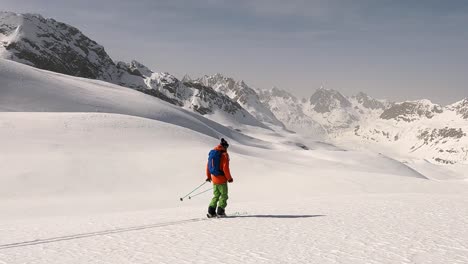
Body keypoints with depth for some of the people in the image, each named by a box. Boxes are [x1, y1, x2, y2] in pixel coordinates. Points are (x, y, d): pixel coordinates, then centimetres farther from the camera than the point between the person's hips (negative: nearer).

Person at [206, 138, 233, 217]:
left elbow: (208, 165, 11)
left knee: (216, 195, 17)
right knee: (224, 195, 5)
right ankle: (220, 211, -1)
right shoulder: (224, 154, -13)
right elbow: (225, 168, -17)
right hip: (221, 179, -6)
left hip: (214, 178, 6)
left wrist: (208, 176, 21)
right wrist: (229, 178, -7)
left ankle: (211, 211, 7)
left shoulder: (212, 153, 7)